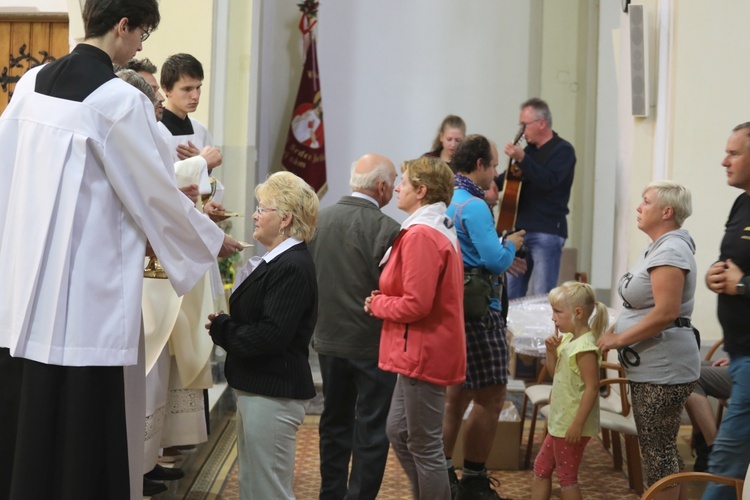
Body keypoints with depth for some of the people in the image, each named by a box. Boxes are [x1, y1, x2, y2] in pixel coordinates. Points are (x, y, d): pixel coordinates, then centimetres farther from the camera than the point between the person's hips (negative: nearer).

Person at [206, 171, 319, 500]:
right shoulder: (278, 261, 13)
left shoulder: (293, 267, -19)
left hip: (273, 394, -11)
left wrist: (221, 329, -14)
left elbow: (271, 335, -26)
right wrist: (224, 326, -5)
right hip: (257, 387, 11)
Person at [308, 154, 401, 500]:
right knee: (371, 430, 4)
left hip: (328, 339, 6)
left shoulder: (319, 219, -1)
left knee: (335, 422, 19)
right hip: (372, 342, -6)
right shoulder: (386, 230, -19)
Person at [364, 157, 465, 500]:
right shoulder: (442, 230, 14)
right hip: (422, 352, 11)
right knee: (398, 432, 19)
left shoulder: (421, 236, -20)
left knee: (425, 446, 0)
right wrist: (384, 298, 6)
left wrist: (377, 304, -8)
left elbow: (416, 304, -25)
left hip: (423, 353, -11)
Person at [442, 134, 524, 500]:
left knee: (458, 393, 17)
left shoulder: (444, 202, 12)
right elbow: (496, 261, -21)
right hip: (478, 310, -10)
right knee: (490, 398, -2)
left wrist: (501, 253, 20)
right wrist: (512, 244, -2)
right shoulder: (473, 206, -17)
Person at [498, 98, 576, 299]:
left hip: (547, 232, -8)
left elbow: (548, 180, -22)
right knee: (511, 295, 8)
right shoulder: (530, 149, 17)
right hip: (521, 229, 8)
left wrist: (522, 159, -28)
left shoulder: (563, 150, -5)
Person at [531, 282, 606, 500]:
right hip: (559, 422, 10)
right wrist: (551, 350, -2)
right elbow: (555, 371, 16)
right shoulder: (568, 339, 6)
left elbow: (592, 388, -25)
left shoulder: (585, 347, -23)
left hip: (572, 426, -10)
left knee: (566, 476, 2)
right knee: (541, 467, 17)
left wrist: (577, 424, -26)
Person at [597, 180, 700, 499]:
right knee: (662, 447, 16)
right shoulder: (659, 248, 15)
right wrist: (617, 332, 10)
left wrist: (619, 339, -18)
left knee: (658, 449, -4)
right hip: (652, 366, 11)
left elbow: (665, 312, -26)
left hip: (663, 370, -11)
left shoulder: (670, 252, -17)